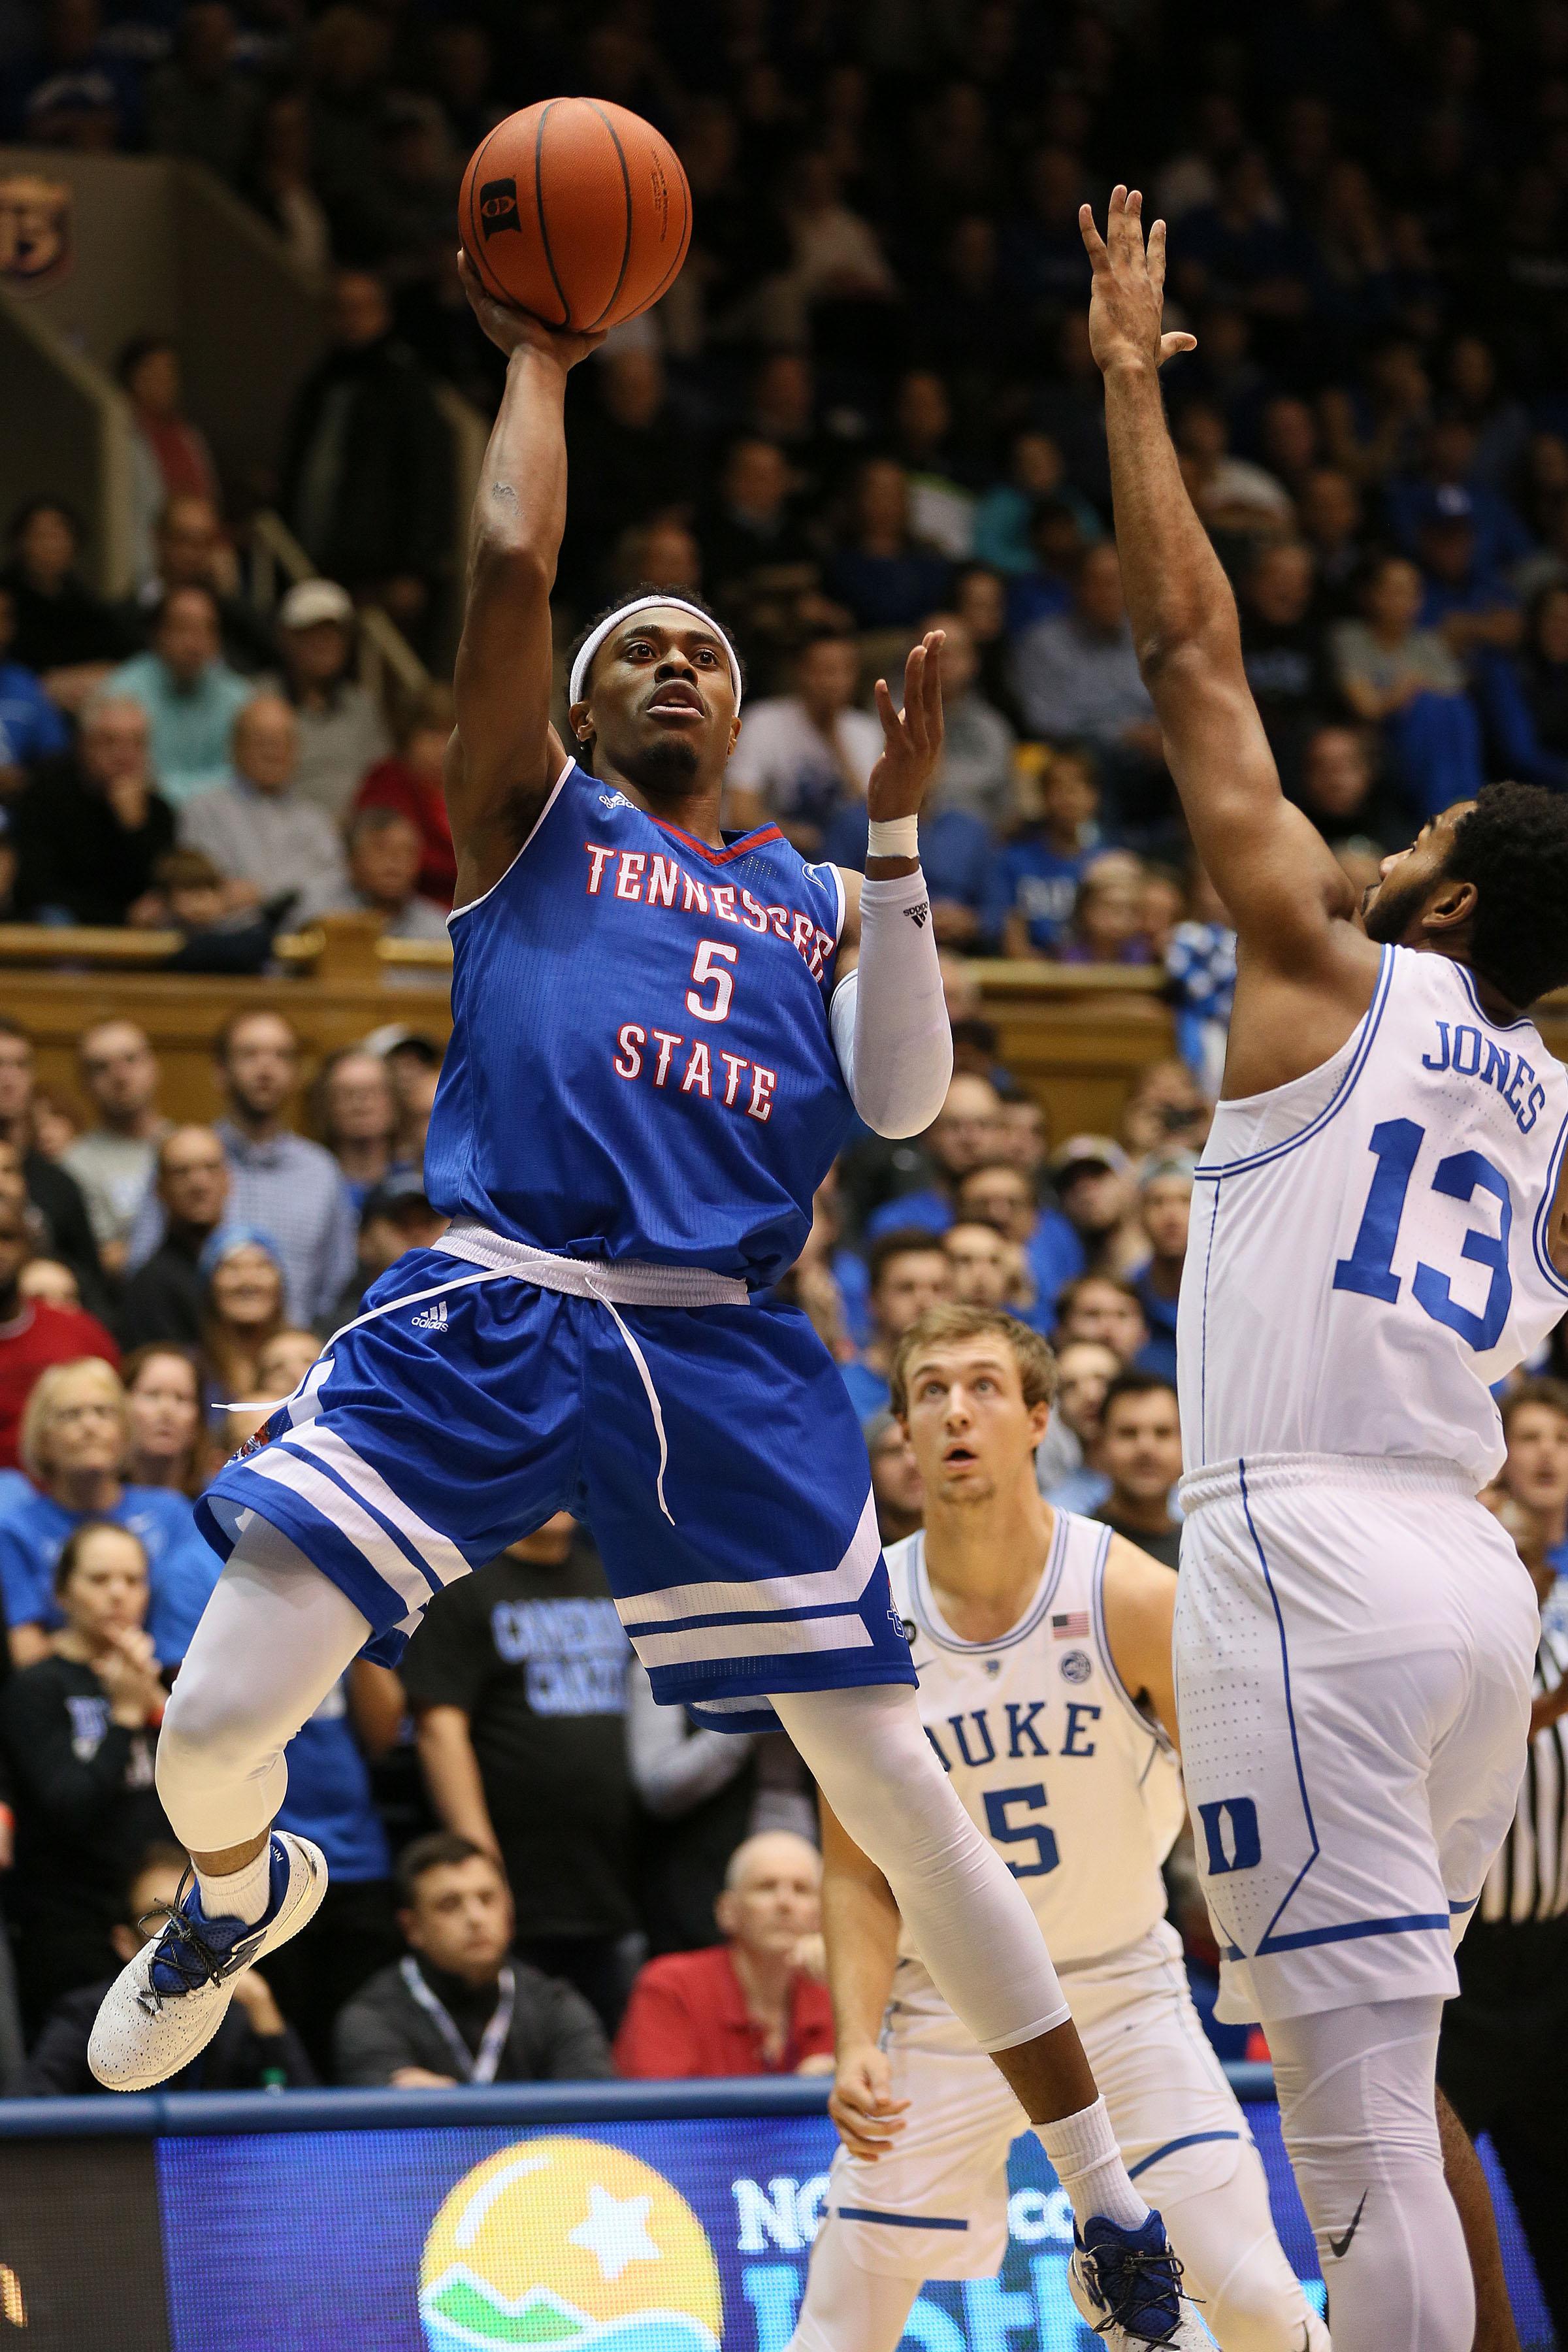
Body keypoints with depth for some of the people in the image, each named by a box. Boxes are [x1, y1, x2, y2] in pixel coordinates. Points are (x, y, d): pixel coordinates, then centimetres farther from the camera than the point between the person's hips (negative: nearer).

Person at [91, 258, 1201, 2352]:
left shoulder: (815, 905, 23)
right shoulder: (528, 818, 14)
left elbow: (906, 1101, 7)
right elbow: (511, 562, 1)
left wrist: (897, 838, 5)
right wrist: (535, 359, 12)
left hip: (730, 1363, 2)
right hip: (491, 1318, -2)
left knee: (901, 1788, -1)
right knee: (213, 1727, -14)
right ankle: (242, 1895, 25)